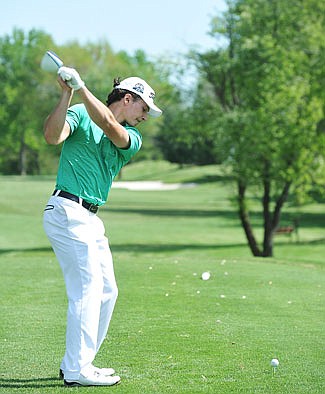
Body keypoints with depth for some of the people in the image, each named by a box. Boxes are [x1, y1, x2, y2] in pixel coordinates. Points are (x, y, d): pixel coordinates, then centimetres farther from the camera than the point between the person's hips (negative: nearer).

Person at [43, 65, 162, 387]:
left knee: (106, 291, 10)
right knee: (87, 287, -12)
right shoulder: (79, 114, -1)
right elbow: (52, 136, -20)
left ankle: (76, 362, 18)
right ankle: (77, 370, -10)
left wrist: (81, 88, -20)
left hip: (90, 218, 8)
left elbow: (110, 128, -11)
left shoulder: (133, 137, 12)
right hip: (67, 211, -8)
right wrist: (67, 93, -24)